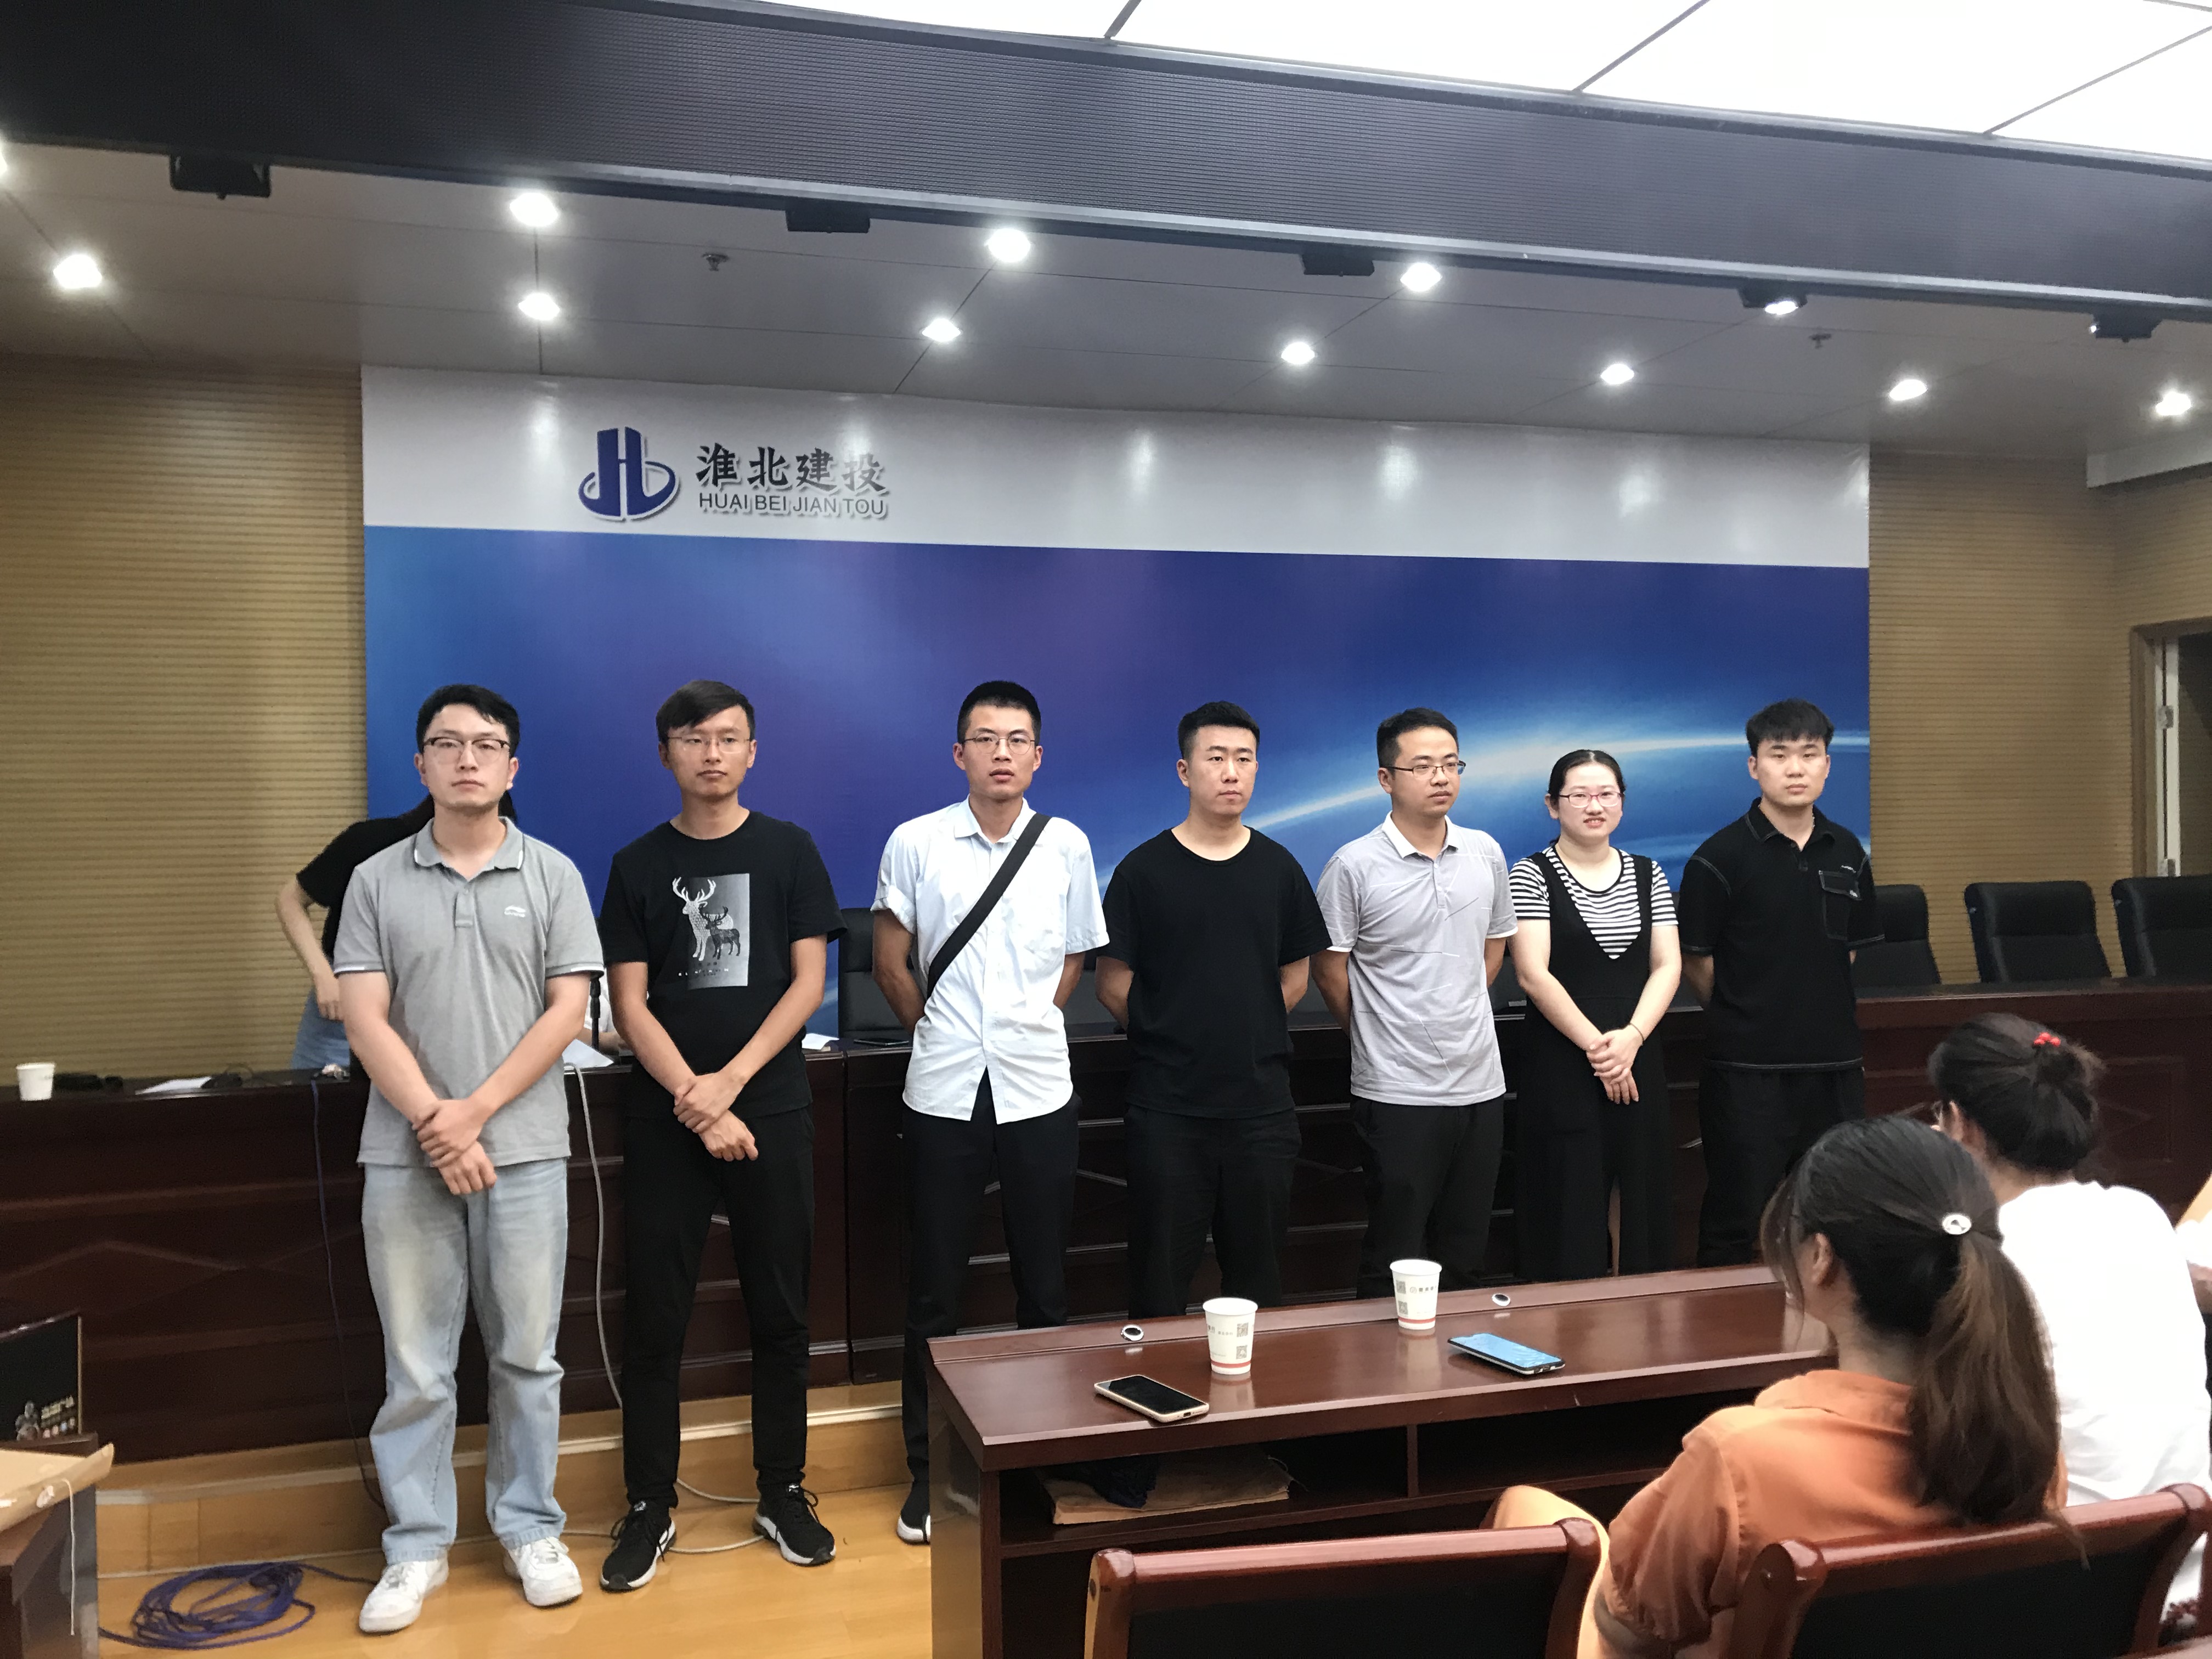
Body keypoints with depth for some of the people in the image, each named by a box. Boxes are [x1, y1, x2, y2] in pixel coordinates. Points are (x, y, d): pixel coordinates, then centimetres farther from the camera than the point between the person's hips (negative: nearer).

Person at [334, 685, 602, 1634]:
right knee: (415, 1365, 8)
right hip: (405, 1155, 1)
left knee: (526, 1355, 8)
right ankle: (417, 1547, 21)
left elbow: (567, 1010, -3)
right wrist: (433, 1125, -12)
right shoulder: (377, 881, 5)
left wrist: (475, 1111, -11)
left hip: (524, 1151, 0)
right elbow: (364, 1021, -1)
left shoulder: (551, 875, 3)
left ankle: (530, 1529, 23)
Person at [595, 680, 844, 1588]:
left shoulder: (788, 850, 3)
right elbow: (630, 1005, -1)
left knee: (779, 1310, 7)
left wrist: (728, 1084, -11)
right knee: (653, 1317, 4)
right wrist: (693, 1101, -12)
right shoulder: (638, 865, 4)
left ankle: (783, 1491, 22)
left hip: (771, 1111, 0)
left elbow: (807, 980, -2)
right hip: (664, 1120, 0)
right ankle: (650, 1506, 18)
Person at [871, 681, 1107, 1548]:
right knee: (933, 1290, 8)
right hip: (942, 1093, -1)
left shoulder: (1067, 845, 0)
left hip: (1038, 1092, 1)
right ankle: (928, 1469, 23)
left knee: (1043, 1283, 10)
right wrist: (943, 1030, 8)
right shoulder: (914, 843, -3)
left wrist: (1023, 1027, 8)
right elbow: (891, 964, 6)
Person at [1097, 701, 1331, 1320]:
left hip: (1263, 1106, 3)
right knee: (1160, 1279, 3)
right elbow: (1114, 986, -1)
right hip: (1167, 1110, -3)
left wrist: (1245, 1035, 6)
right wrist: (1173, 1040, 3)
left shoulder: (1278, 868, 6)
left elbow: (1295, 975, 14)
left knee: (1258, 1276, 12)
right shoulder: (1145, 869, -4)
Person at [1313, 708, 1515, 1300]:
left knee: (1466, 1255, 15)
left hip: (1480, 1083, 5)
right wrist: (1380, 1036, 5)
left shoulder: (1485, 853, 5)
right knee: (1395, 1260, 5)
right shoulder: (1355, 866, -10)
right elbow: (1329, 969, -4)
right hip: (1396, 1092, -5)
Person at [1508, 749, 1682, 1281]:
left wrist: (1631, 1037, -11)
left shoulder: (1648, 875, 11)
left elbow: (1668, 966, 4)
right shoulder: (1532, 876, -3)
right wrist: (1595, 1044, -15)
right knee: (1569, 1219, -1)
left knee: (1644, 1210, 7)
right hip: (1560, 1068, -4)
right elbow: (1533, 975, -10)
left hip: (1637, 1064, 4)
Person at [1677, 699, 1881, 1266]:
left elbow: (1850, 949, 18)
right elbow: (1696, 963, -4)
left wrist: (1820, 1017, 12)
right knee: (1734, 1224, 3)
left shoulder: (1846, 853, 7)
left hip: (1835, 1066, 5)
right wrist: (1743, 1022, 5)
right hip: (1748, 1070, -5)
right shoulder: (1720, 857, -10)